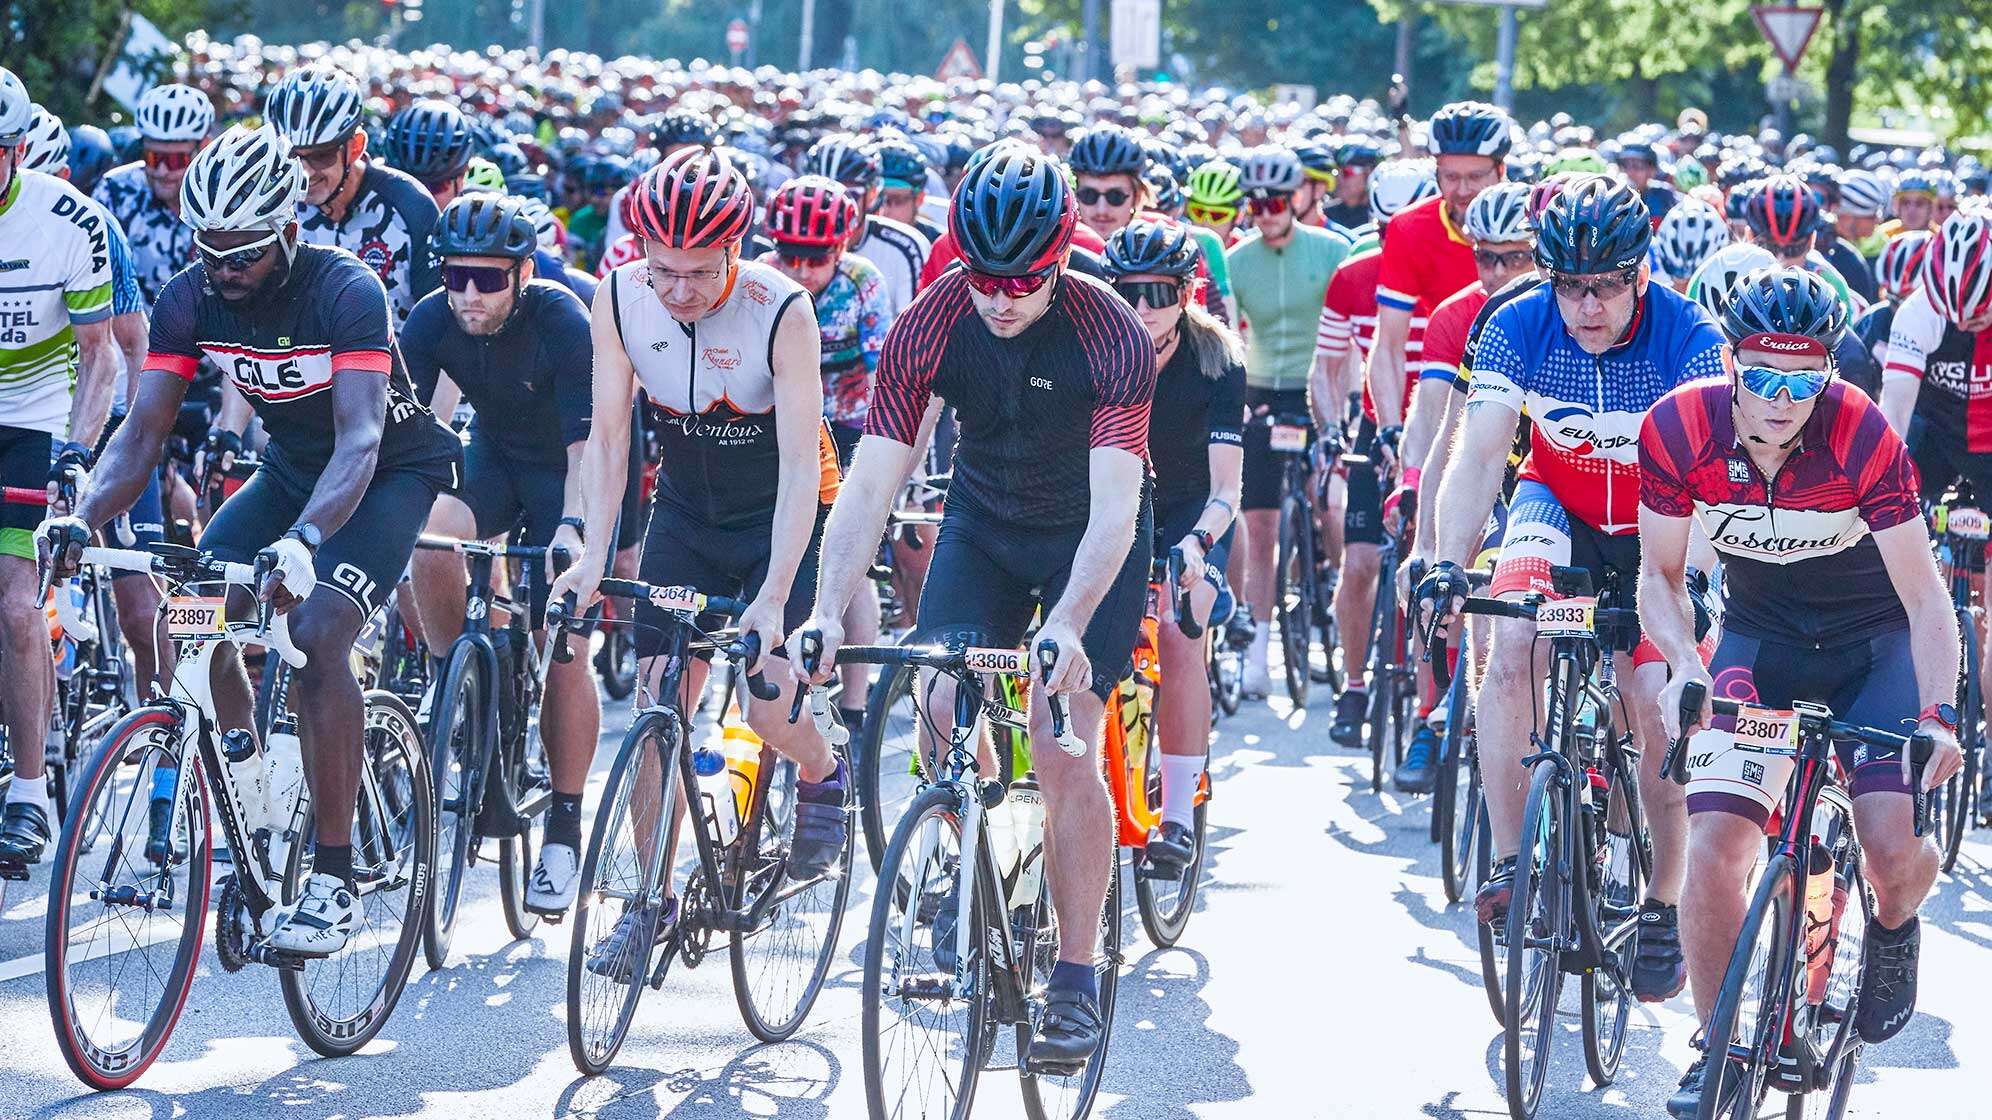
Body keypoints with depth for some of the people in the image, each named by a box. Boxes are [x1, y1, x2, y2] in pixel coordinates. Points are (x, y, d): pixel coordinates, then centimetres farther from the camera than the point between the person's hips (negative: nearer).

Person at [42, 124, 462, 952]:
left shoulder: (345, 293, -30)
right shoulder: (190, 301, -15)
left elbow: (360, 438, -40)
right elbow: (141, 432, -17)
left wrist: (302, 541, -57)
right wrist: (81, 519, -36)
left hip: (390, 471, -6)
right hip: (290, 470, 6)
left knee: (316, 631, -27)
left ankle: (334, 878, -22)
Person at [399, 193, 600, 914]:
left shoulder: (563, 323, -30)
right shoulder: (432, 322, -19)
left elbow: (588, 445, -35)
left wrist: (571, 529, -51)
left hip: (567, 470, -4)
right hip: (495, 457, 4)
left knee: (563, 647, -10)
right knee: (431, 538, -29)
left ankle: (564, 832, 2)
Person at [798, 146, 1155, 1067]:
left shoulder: (1111, 336, -29)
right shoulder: (930, 326, -21)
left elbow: (1114, 507, -34)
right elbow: (870, 482, -23)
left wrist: (1066, 627, -49)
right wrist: (828, 609, -36)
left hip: (1092, 538, -3)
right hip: (984, 523, 3)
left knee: (1063, 746, -16)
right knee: (945, 712, -14)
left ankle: (1076, 982, -8)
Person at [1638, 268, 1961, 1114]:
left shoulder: (1861, 434, -28)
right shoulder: (1678, 429, -22)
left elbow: (1924, 598, -24)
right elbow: (1660, 576, -8)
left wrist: (1937, 715, -37)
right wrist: (1685, 665, -27)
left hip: (1872, 640, -2)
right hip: (1759, 638, 2)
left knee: (1895, 848, -18)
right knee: (1714, 849, -16)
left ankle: (1893, 929, 19)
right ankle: (1717, 1050, 1)